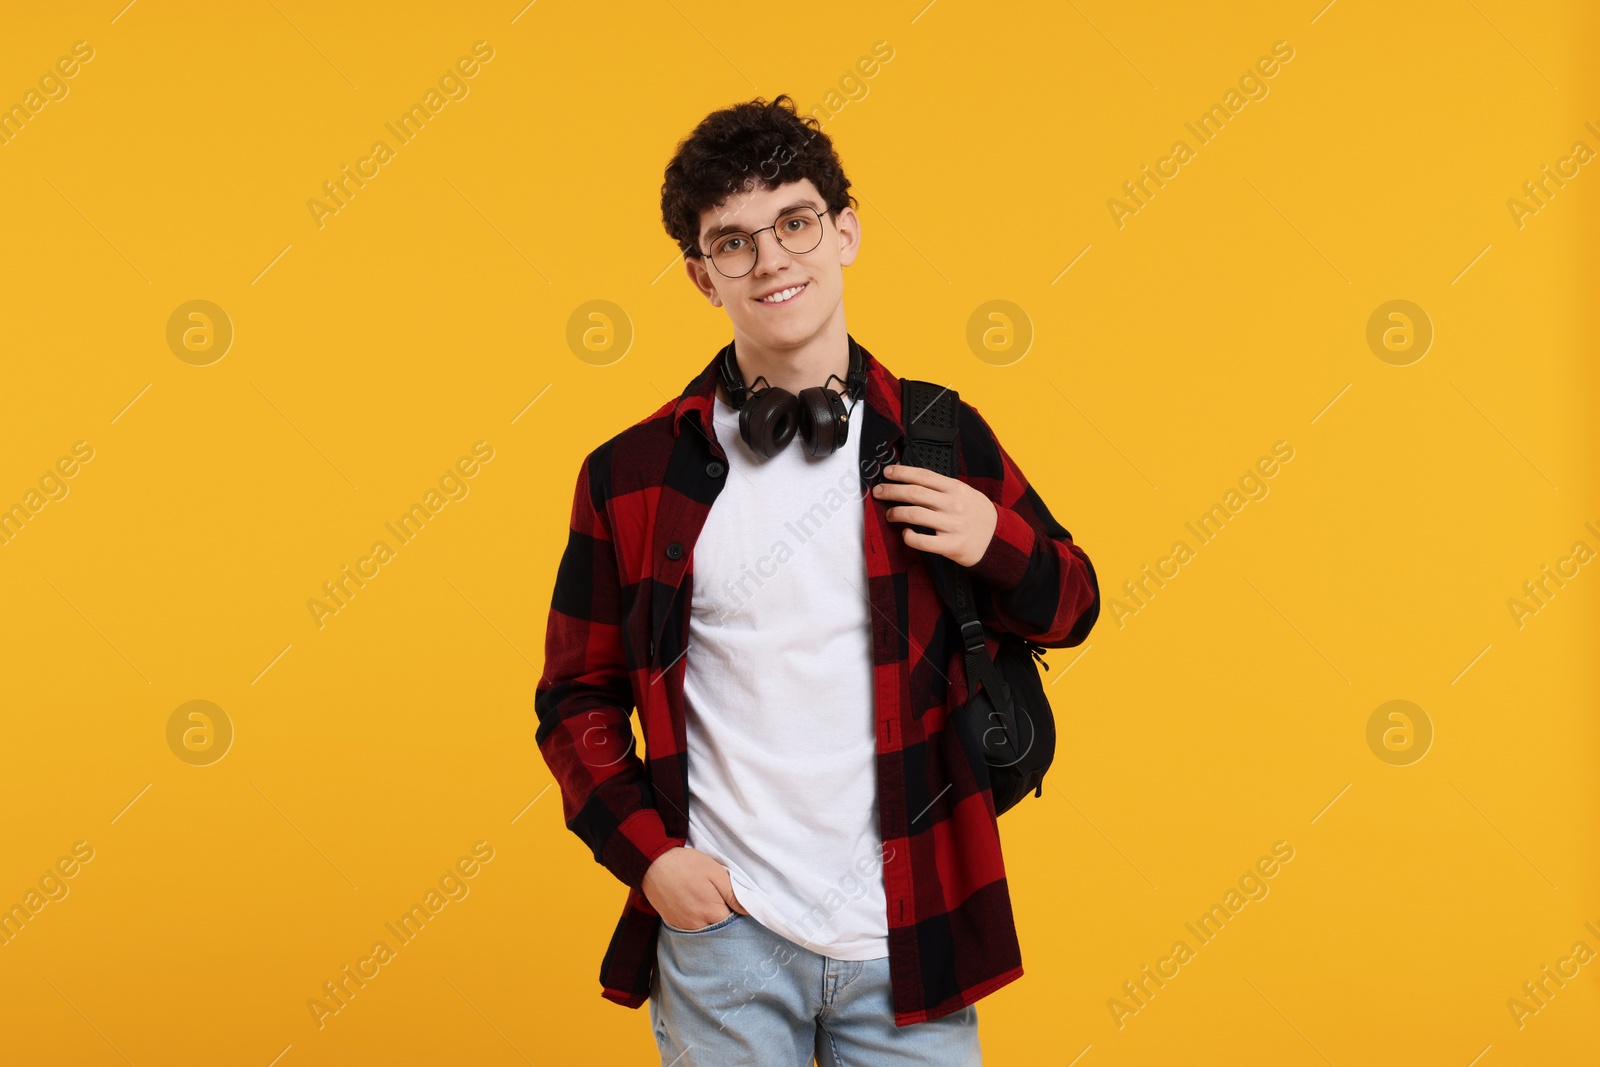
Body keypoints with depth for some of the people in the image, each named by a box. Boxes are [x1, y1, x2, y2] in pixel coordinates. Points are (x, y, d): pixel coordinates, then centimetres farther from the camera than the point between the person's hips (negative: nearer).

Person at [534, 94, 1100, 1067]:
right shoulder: (633, 475, 0)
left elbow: (1071, 610, 12)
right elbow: (578, 696, 8)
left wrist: (997, 542, -8)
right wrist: (645, 849, -6)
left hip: (908, 945, 1)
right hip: (719, 932, 0)